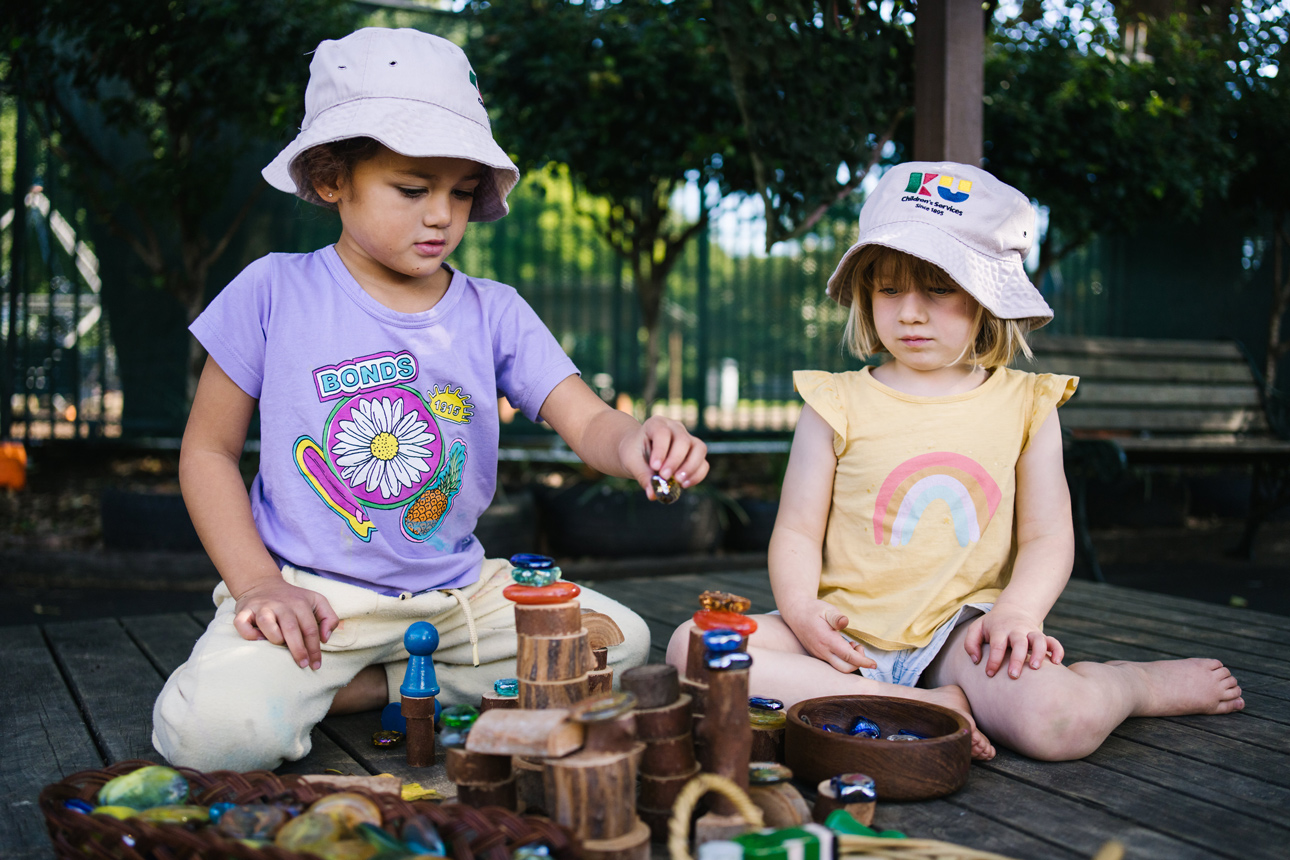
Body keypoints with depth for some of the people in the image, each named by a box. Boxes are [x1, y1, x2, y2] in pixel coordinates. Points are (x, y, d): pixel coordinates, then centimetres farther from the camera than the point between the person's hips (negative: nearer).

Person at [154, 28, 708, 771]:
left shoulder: (496, 313, 2)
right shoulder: (275, 292, -4)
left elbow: (586, 421, -8)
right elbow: (209, 451, 1)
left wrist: (633, 442, -34)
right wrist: (258, 584, -12)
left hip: (455, 590, 5)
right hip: (310, 594, -4)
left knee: (619, 639, -10)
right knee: (215, 729, -31)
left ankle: (368, 689, -3)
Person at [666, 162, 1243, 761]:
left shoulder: (1024, 405, 5)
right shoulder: (837, 405, 2)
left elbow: (1048, 535, 5)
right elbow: (798, 531, 1)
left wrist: (1018, 609, -16)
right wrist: (800, 610, -19)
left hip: (960, 634, -1)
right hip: (848, 636, 1)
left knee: (1061, 722, -32)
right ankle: (927, 707, -22)